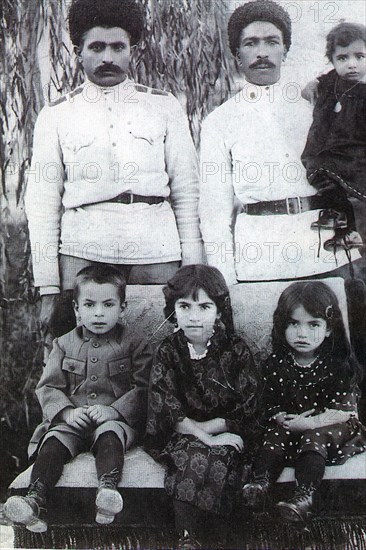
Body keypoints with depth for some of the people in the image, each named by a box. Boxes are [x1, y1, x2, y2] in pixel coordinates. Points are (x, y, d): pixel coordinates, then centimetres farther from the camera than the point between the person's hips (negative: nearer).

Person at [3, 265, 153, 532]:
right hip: (71, 421, 2)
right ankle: (35, 500, -38)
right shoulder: (64, 345, 13)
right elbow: (48, 387, 7)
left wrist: (114, 410, -18)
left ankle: (108, 489, -52)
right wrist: (67, 412, -12)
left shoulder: (133, 346, 5)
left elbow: (142, 389, -3)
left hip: (115, 420, -2)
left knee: (110, 435, -34)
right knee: (53, 442, -25)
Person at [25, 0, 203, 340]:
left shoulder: (165, 107, 13)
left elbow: (186, 192, 11)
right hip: (84, 249, 0)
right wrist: (48, 290, 1)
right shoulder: (55, 116, 11)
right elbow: (42, 204, 8)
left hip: (157, 249, 1)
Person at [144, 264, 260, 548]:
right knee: (191, 457, -30)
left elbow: (247, 408, -4)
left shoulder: (236, 350, -2)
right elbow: (165, 408, -9)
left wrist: (203, 427, -12)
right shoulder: (168, 351, -1)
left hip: (226, 432, 0)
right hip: (179, 436, 0)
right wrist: (206, 438, -20)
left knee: (219, 459, -29)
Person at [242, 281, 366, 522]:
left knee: (314, 438, -30)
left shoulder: (339, 365, -12)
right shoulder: (276, 364, -2)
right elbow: (269, 403, 4)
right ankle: (261, 480, -30)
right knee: (275, 435, -22)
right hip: (290, 423, 4)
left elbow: (343, 410, -15)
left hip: (331, 427, -4)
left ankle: (304, 495, -39)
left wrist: (309, 423, -25)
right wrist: (281, 417, -18)